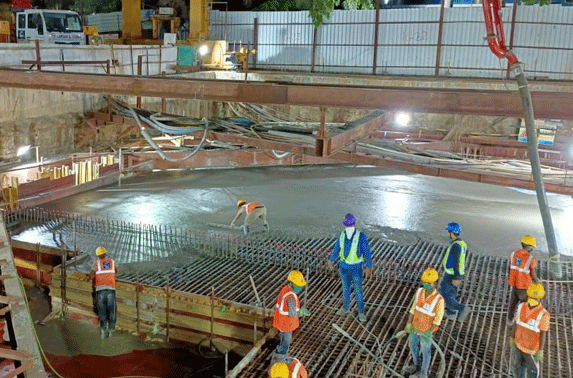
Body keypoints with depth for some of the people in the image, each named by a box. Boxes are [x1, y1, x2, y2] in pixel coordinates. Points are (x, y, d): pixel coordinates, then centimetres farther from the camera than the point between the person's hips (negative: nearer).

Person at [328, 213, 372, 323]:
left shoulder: (361, 236, -19)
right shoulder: (342, 235, -6)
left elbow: (367, 252, -12)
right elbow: (336, 248, 10)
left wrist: (369, 267, -10)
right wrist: (331, 260, 22)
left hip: (356, 268, -4)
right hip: (344, 267, 4)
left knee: (358, 291, 4)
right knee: (345, 289, 18)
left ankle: (361, 312, 20)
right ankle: (345, 308, 37)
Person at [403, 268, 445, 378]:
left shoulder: (439, 299, -30)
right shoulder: (419, 292, -14)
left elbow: (438, 318, -19)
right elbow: (414, 308, -2)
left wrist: (430, 332, -20)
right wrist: (408, 324, 0)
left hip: (426, 330, -6)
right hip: (415, 327, 6)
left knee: (425, 351, 17)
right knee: (413, 346, 25)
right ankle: (417, 365, 52)